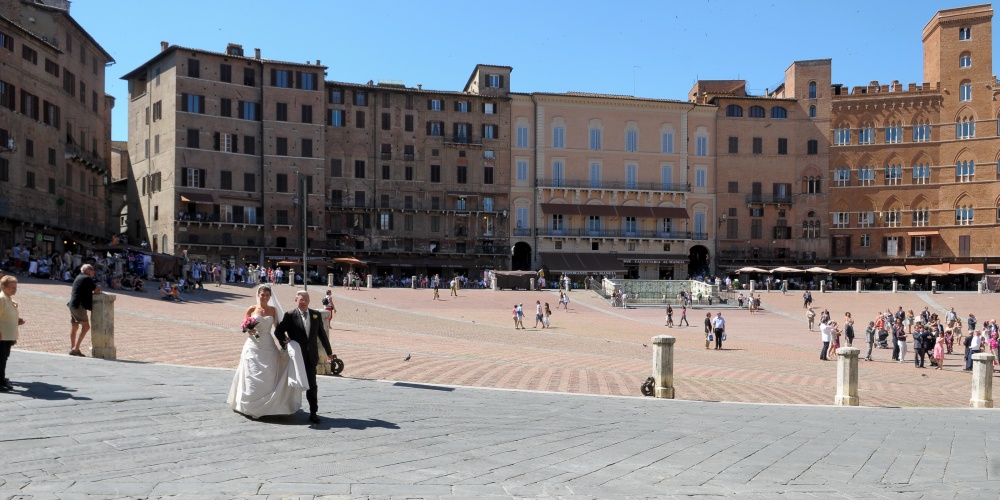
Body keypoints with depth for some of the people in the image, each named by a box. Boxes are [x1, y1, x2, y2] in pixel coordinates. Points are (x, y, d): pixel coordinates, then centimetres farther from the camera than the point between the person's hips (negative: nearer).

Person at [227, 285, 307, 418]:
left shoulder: (273, 310, 4)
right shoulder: (251, 309, 1)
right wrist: (248, 330, -16)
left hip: (268, 347, 1)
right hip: (253, 346, -1)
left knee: (269, 376, 1)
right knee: (252, 377, 1)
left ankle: (268, 406, 10)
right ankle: (251, 408, 12)